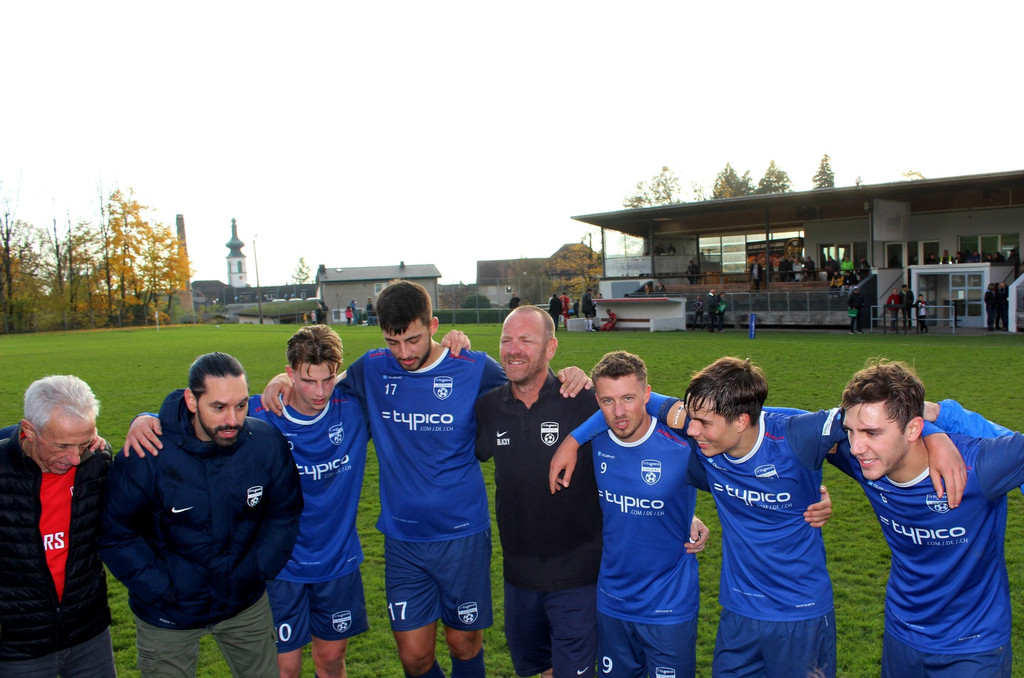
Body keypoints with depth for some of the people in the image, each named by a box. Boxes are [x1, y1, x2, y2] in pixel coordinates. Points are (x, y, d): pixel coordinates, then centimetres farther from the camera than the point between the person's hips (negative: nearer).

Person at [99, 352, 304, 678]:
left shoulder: (267, 443, -17)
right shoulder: (149, 455, -23)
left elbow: (284, 514, -1)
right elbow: (114, 534, -12)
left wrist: (258, 571, -6)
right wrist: (160, 589, -14)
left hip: (246, 603, 3)